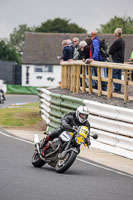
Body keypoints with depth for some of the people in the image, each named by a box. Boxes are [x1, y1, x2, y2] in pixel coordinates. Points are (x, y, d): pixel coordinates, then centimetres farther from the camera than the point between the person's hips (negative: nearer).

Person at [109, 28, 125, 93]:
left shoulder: (117, 42, -18)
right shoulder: (122, 41, 12)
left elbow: (110, 51, -13)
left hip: (116, 60, -10)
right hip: (121, 60, 10)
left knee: (114, 75, -6)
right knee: (119, 75, 13)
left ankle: (117, 89, -8)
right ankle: (119, 89, 15)